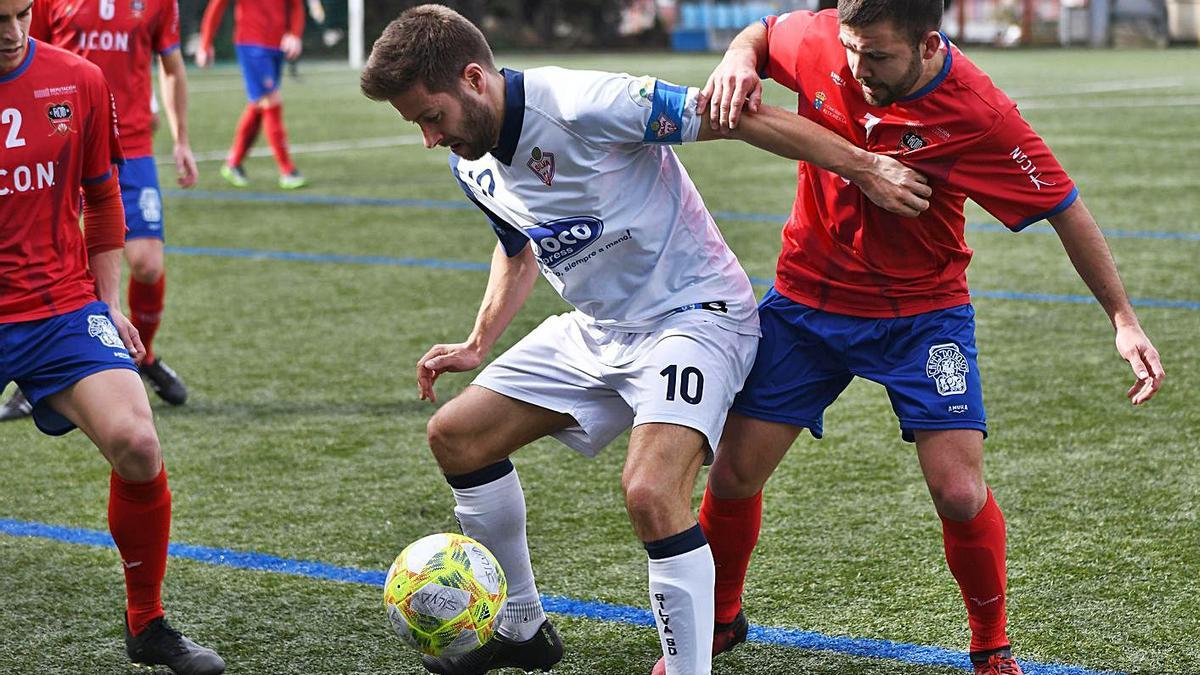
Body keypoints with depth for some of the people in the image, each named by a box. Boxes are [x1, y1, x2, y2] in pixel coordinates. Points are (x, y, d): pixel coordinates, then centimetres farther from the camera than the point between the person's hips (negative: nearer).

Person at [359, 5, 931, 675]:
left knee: (651, 492, -31)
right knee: (455, 436, 9)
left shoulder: (582, 105, -27)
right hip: (597, 328, 9)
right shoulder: (471, 165, 0)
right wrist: (479, 345, 13)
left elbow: (739, 117, -24)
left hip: (696, 313, -9)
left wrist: (866, 167, -23)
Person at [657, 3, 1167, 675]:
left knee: (960, 493, -14)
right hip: (807, 297, 3)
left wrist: (1124, 318, -13)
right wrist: (738, 65, -17)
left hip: (922, 311, -3)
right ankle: (720, 621, 28)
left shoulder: (980, 115, -25)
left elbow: (1064, 208, -14)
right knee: (733, 474, 1)